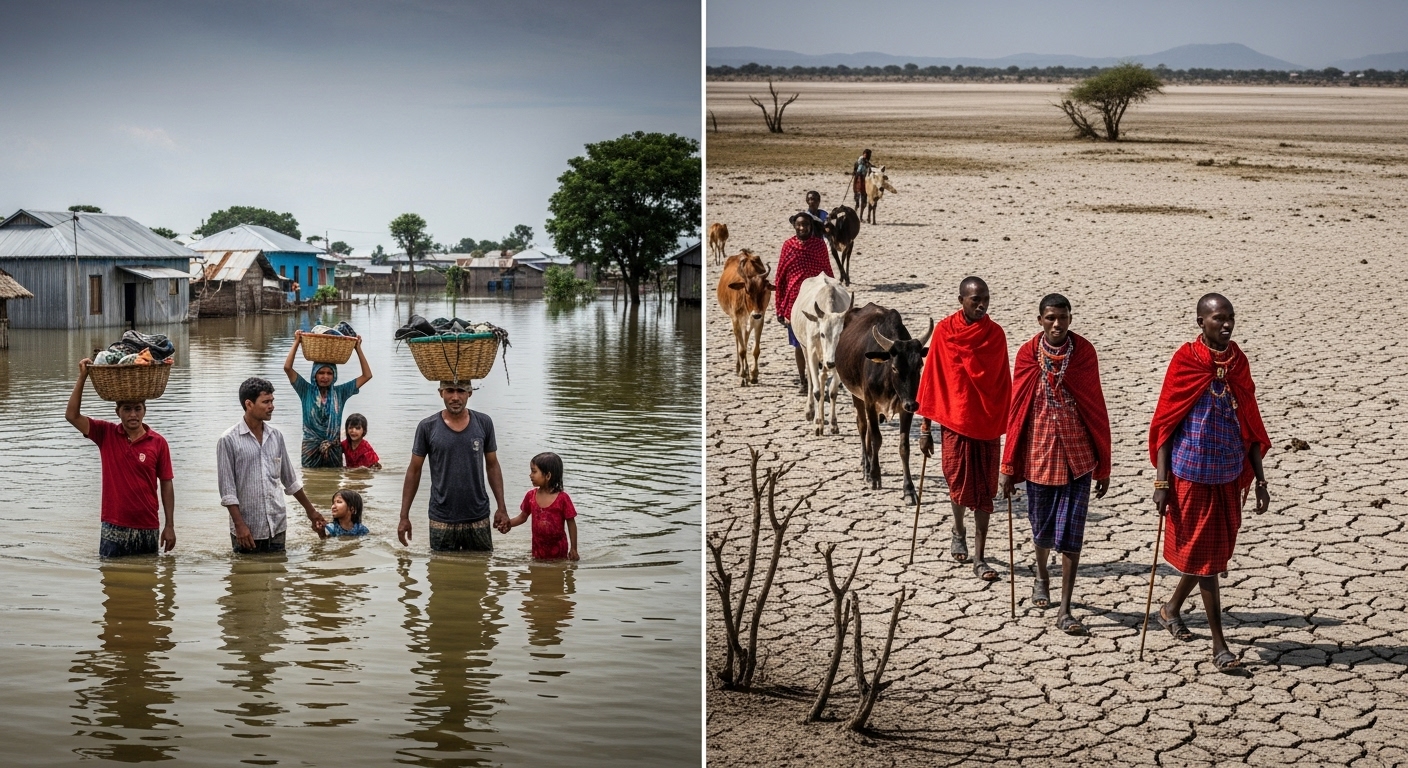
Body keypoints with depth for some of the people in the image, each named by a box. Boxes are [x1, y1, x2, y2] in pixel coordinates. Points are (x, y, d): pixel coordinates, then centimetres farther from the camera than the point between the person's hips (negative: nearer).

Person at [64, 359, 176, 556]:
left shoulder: (158, 443, -1)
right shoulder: (106, 435, 2)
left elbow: (166, 485, 2)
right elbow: (72, 416, -6)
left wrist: (169, 526, -2)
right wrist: (82, 377, -12)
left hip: (147, 528, 0)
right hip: (113, 527, 0)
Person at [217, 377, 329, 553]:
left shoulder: (276, 436, 7)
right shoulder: (229, 440, -9)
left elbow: (290, 478, 16)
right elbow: (227, 489, -10)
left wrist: (310, 511, 19)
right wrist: (239, 525, -17)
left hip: (277, 526, 5)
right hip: (247, 529, -4)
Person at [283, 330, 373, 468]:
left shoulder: (340, 392, 5)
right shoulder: (307, 391, 1)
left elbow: (367, 375, 5)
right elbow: (287, 368, -8)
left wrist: (358, 349, 2)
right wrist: (296, 343, -7)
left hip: (334, 447, 2)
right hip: (311, 446, -2)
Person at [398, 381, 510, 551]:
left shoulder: (484, 423, 0)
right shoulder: (427, 427, -4)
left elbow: (492, 466, 7)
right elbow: (414, 471, 2)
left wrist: (502, 508, 1)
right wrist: (404, 516, -1)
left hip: (478, 519, 1)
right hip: (442, 521, -1)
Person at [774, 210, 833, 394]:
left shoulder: (819, 244, 0)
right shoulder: (788, 245, 0)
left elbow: (827, 274, 4)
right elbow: (780, 277, 3)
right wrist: (779, 308, 2)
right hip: (794, 302, 1)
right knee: (799, 344, 9)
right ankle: (803, 381, 19)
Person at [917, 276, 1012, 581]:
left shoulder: (996, 333, -1)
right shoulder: (944, 331, -6)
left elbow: (1003, 383, 3)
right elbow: (931, 379, -3)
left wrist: (1007, 424, 4)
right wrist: (926, 428, -2)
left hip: (988, 424, 1)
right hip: (954, 421, -1)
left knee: (985, 490, 2)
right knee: (959, 484, 10)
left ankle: (979, 558, 6)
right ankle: (958, 530, 40)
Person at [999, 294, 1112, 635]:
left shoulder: (1083, 352, -6)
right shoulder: (1028, 354, -6)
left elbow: (1096, 409, -2)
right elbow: (1017, 410, -1)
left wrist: (1103, 466, 0)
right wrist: (1008, 467, 0)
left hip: (1077, 455, -1)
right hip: (1039, 453, 1)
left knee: (1071, 532, -2)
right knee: (1042, 526, 17)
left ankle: (1065, 610, 3)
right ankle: (1041, 577, 47)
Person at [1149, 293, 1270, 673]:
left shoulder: (1238, 362, 5)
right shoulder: (1185, 361, -10)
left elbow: (1250, 424, 10)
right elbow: (1164, 422, -8)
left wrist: (1259, 479, 9)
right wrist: (1162, 481, -13)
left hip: (1229, 474, 5)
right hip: (1192, 473, -5)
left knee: (1215, 549, 16)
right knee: (1203, 554, 0)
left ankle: (1171, 608, 40)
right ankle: (1219, 644, 4)